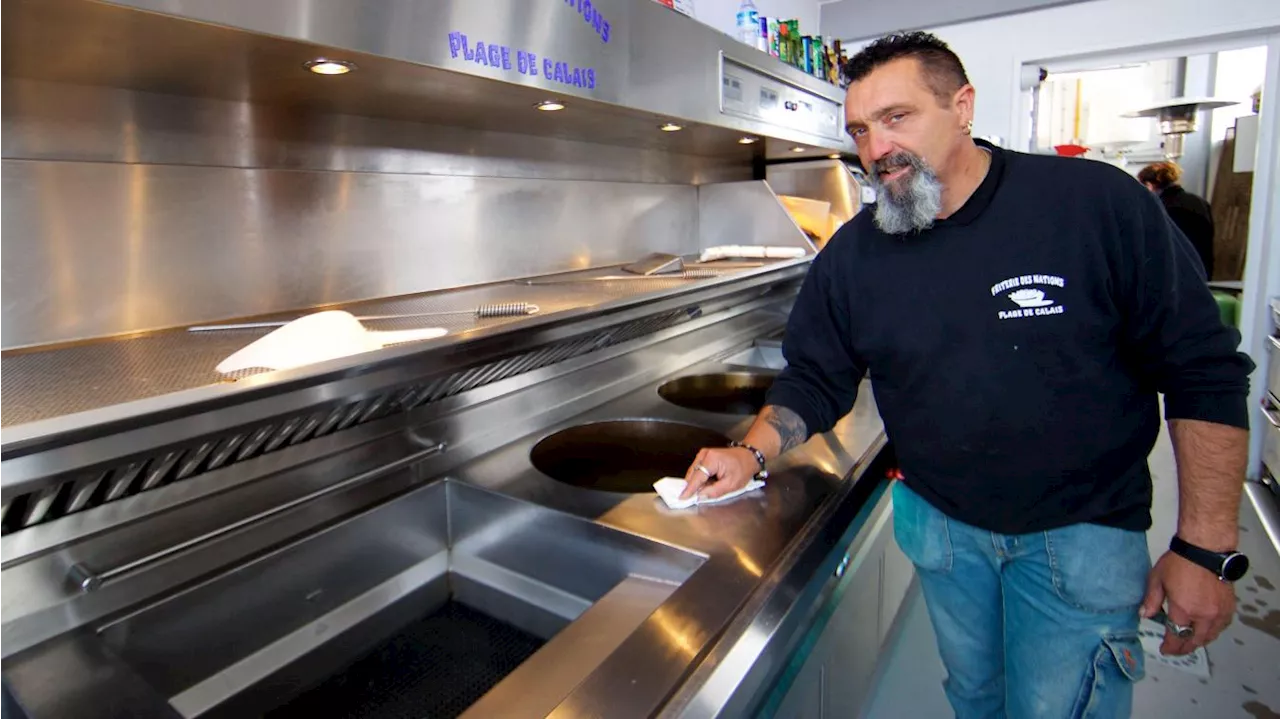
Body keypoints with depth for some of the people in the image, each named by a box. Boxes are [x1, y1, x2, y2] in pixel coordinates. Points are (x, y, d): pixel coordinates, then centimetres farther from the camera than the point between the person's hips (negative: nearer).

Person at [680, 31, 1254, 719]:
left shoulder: (1099, 204, -16)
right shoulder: (853, 252, -7)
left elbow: (1205, 373, -11)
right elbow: (814, 379, 0)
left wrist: (1206, 549, -12)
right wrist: (754, 452, -18)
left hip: (1082, 533, -2)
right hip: (939, 521, 3)